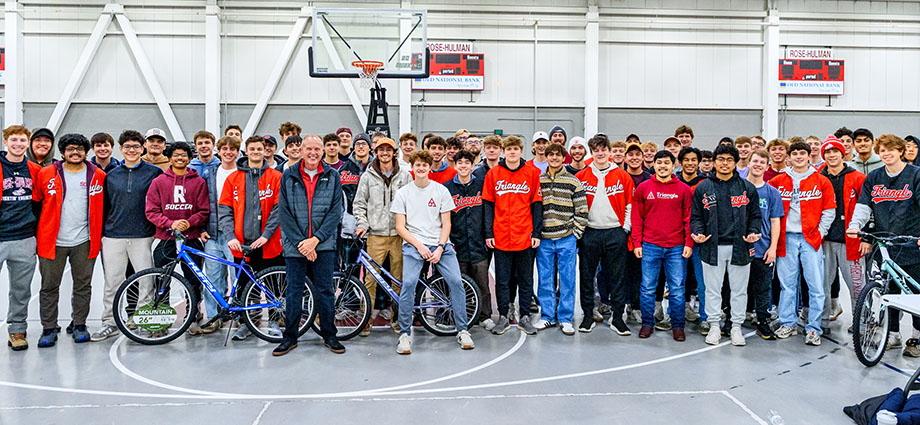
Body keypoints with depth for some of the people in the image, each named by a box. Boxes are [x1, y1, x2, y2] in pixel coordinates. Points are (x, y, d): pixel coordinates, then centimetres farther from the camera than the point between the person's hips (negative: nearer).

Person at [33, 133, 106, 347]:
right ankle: (49, 328, 15)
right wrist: (34, 235, 7)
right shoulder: (46, 174, 2)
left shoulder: (98, 176, 3)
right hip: (52, 241, 0)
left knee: (83, 285, 8)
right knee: (49, 287, 4)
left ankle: (79, 324, 22)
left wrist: (101, 233, 10)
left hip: (84, 241, 1)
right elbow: (34, 204, 8)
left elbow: (103, 207, 13)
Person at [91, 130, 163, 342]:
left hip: (142, 236, -3)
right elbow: (105, 206, 17)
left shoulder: (154, 172, 2)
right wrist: (101, 232, 13)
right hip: (113, 237, 3)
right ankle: (110, 323, 17)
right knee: (112, 281, 7)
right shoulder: (111, 175, 12)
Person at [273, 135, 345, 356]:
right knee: (293, 291, 7)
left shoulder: (332, 176, 4)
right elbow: (284, 213, -2)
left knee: (325, 290, 6)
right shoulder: (288, 176, 3)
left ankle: (329, 335, 19)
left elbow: (335, 212, -2)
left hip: (324, 244, 0)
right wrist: (301, 242, -10)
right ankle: (290, 337, 18)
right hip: (295, 245, 0)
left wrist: (316, 239, -11)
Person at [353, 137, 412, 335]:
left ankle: (396, 317, 17)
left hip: (399, 233, 1)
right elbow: (359, 203, 10)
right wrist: (362, 224, -2)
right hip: (376, 233, -1)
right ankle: (366, 320, 2)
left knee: (398, 278, 5)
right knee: (370, 278, -5)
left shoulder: (405, 175, 8)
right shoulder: (368, 176, 7)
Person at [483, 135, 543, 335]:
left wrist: (536, 233, -2)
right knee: (502, 279, 6)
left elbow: (537, 204, 3)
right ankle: (503, 317, 17)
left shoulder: (532, 173, 2)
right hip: (501, 236, 0)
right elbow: (488, 205, 3)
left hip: (525, 237, 0)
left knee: (525, 279, 8)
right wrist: (489, 233, -2)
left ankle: (524, 317, 19)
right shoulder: (493, 174, 2)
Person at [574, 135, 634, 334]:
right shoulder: (581, 176, 4)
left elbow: (630, 204, 6)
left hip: (615, 233, 0)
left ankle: (617, 317, 13)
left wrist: (626, 228, -1)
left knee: (616, 277, 4)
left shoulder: (623, 176, 3)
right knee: (587, 276, 5)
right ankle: (588, 316, 16)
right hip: (589, 233, 1)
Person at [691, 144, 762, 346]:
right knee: (713, 289, 7)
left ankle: (736, 326, 19)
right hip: (712, 247, 0)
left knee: (739, 289, 8)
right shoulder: (703, 188, 6)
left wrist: (753, 232, -8)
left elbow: (755, 215, 10)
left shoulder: (747, 188, 7)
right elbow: (696, 216, 7)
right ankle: (714, 326, 18)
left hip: (739, 246, 0)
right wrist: (697, 233, -10)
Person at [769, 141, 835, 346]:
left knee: (816, 285, -2)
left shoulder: (821, 181, 4)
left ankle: (813, 329, 6)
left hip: (811, 239, -1)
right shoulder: (778, 181, 7)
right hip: (787, 239, 1)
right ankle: (787, 324, 18)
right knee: (787, 284, 7)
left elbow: (829, 211, 5)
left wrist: (820, 233, -2)